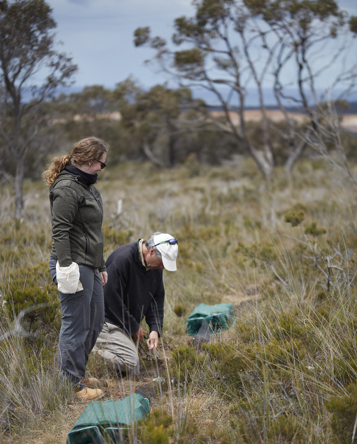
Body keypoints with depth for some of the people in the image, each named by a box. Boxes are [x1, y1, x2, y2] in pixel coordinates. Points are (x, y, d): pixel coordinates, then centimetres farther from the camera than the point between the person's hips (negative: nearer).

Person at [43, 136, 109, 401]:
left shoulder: (87, 186, 18)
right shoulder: (67, 188, -14)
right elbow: (60, 232, -20)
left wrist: (101, 265, 26)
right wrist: (65, 267, -26)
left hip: (90, 266, 10)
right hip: (75, 267, -10)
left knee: (95, 322, 16)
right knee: (76, 325, -3)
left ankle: (76, 372, 30)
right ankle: (72, 384, 8)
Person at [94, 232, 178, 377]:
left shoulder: (155, 265, 3)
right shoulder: (122, 259, -24)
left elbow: (157, 299, 9)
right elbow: (112, 299, -23)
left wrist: (155, 329, -7)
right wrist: (134, 328, -15)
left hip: (129, 323, 9)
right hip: (109, 320, -9)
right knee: (131, 366, -21)